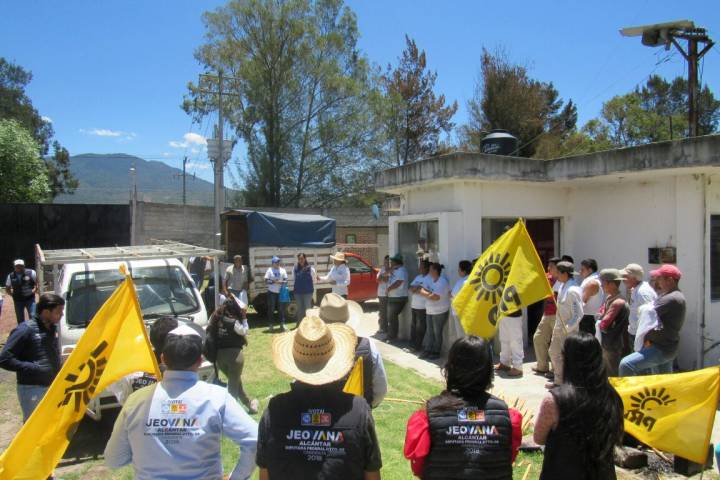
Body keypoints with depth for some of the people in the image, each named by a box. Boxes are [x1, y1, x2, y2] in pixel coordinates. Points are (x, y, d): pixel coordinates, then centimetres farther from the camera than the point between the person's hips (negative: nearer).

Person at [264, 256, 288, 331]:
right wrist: (274, 281, -20)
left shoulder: (282, 270, 6)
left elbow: (286, 281, 5)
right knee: (271, 309, 3)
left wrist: (282, 282, -16)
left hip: (280, 292, 2)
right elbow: (266, 281, -7)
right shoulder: (270, 270, -2)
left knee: (281, 308, 6)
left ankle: (282, 324, 14)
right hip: (272, 292, -2)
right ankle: (271, 324, 12)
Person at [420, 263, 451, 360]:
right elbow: (422, 291, 3)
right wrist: (430, 294, -15)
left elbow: (435, 297, -25)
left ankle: (436, 352, 12)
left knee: (437, 333, 2)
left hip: (440, 312, -7)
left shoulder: (442, 282, -19)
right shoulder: (430, 280, 6)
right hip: (429, 310, 7)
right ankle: (429, 350, 20)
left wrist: (426, 294, -11)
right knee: (430, 332, 12)